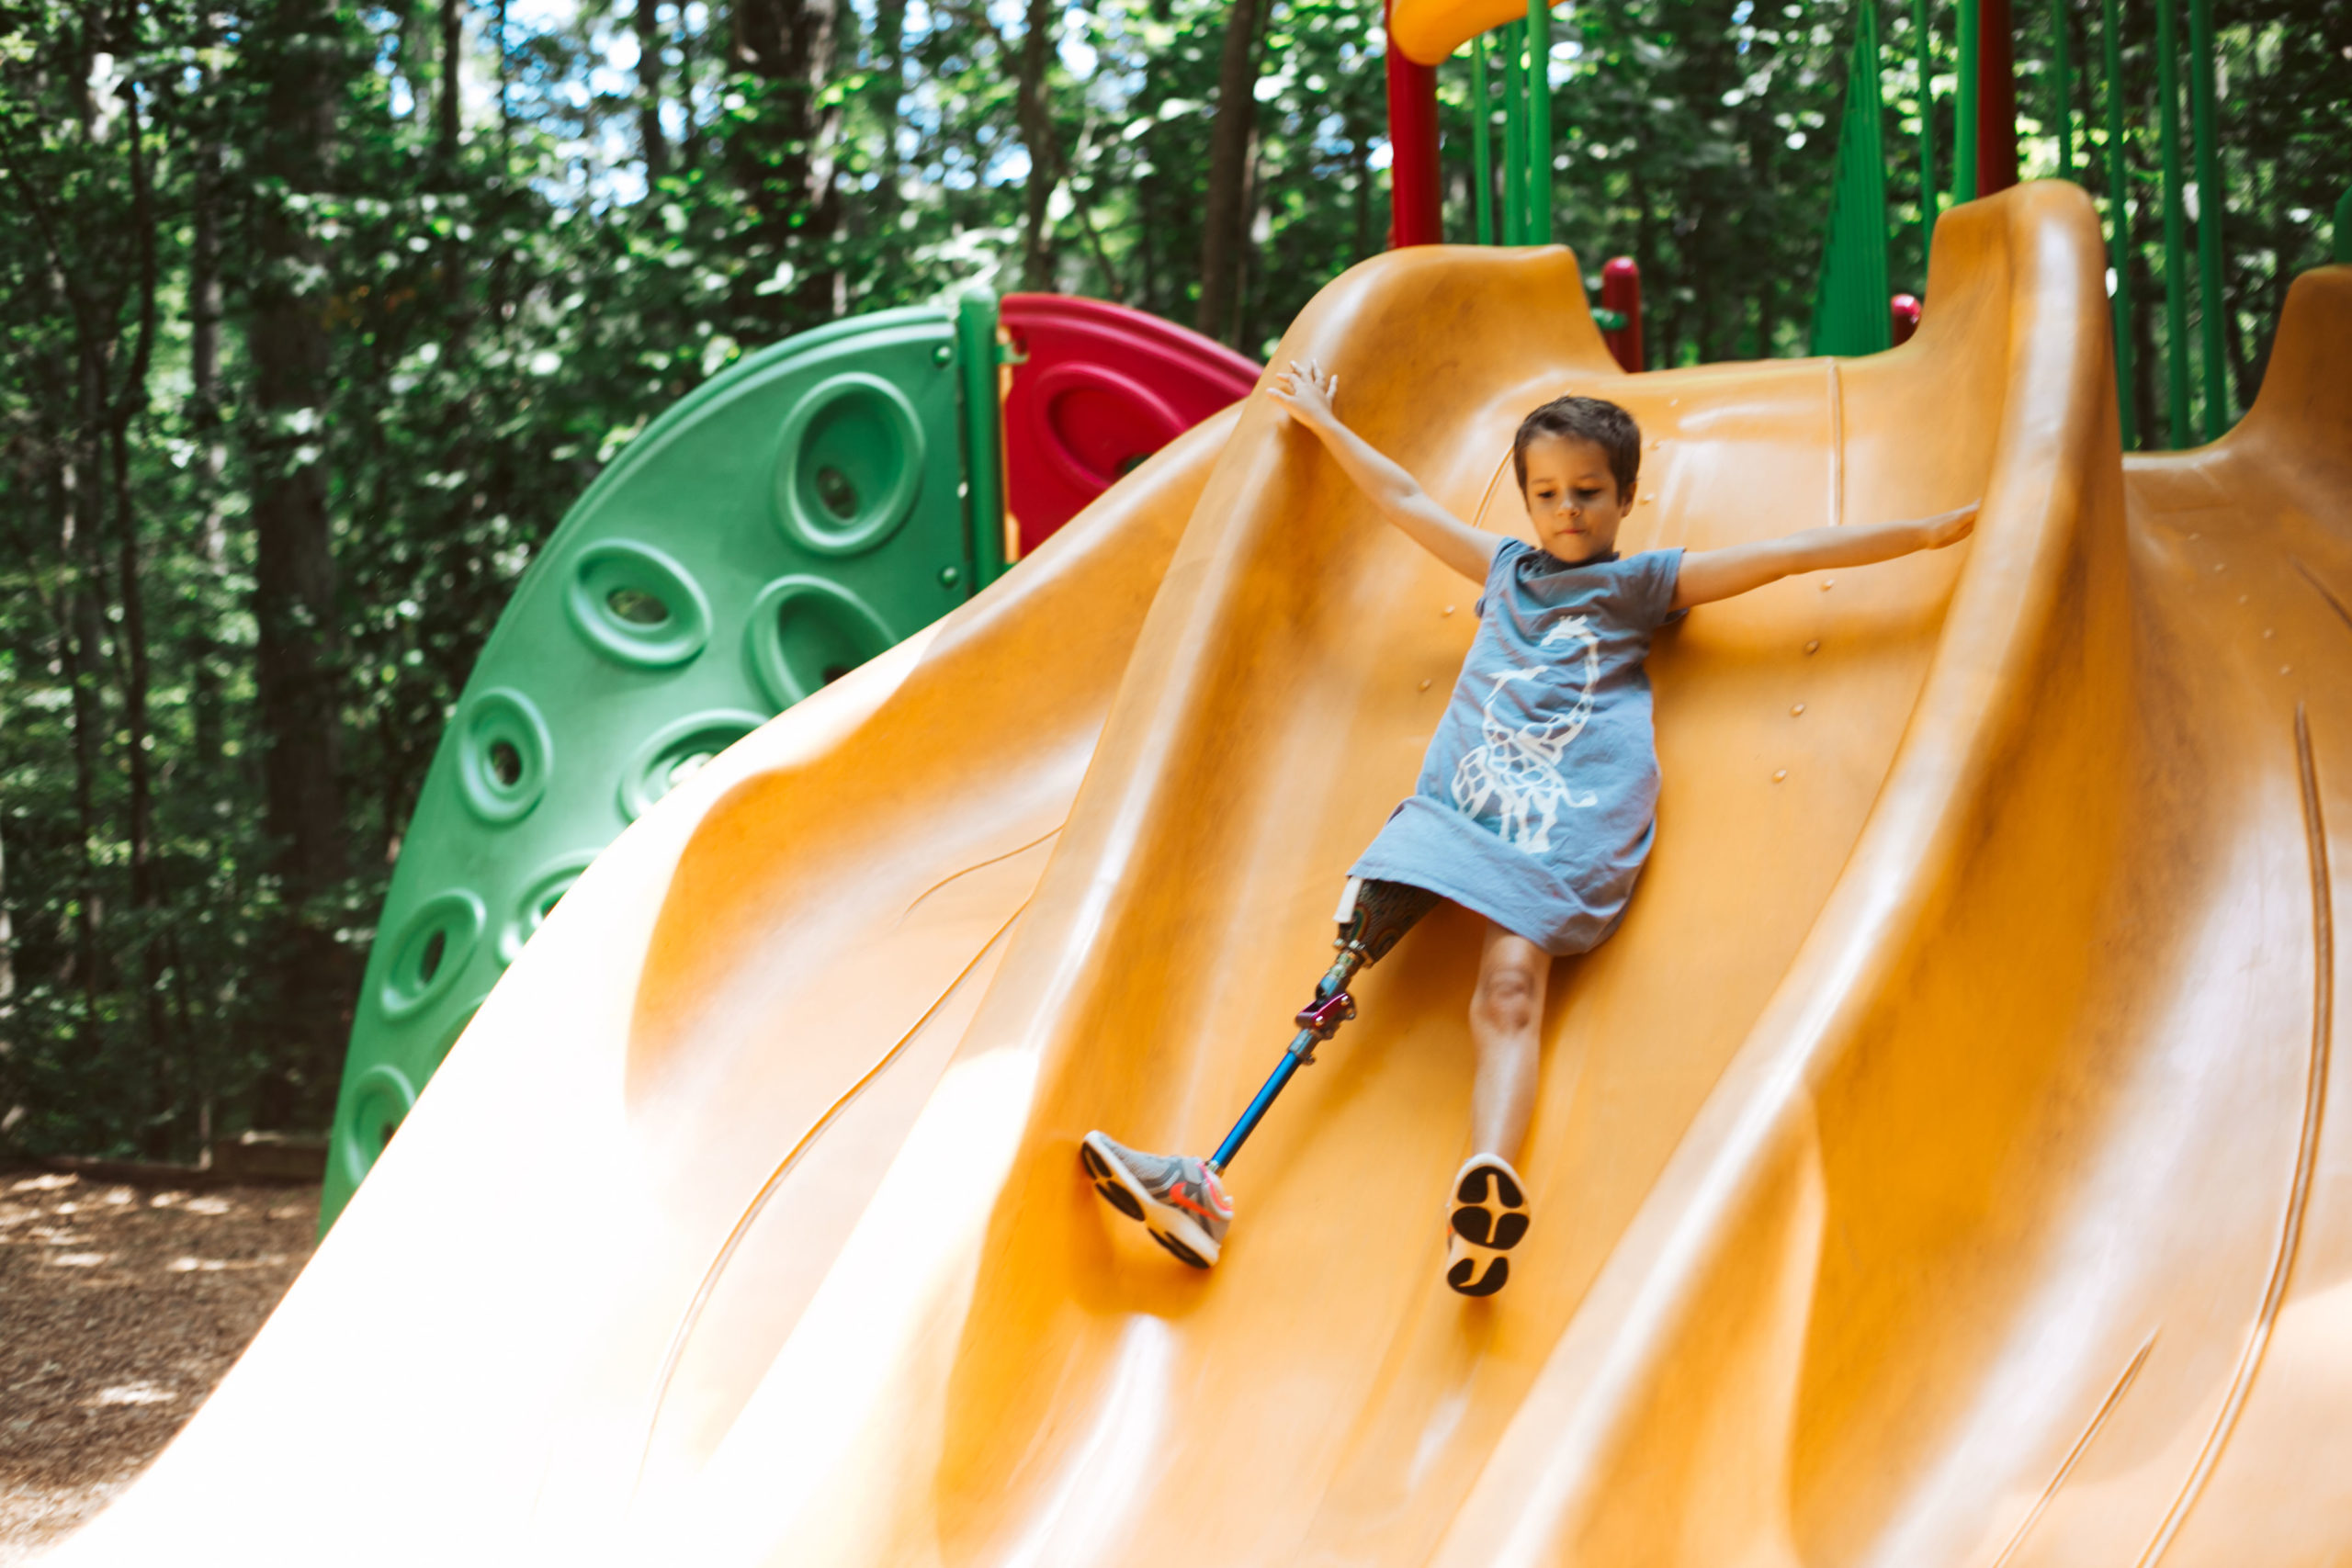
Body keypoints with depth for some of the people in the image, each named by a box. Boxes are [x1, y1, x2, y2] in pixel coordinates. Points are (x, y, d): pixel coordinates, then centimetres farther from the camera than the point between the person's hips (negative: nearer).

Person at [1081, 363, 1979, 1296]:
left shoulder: (1646, 584, 19)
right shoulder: (1507, 571, 30)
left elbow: (1788, 554, 14)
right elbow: (1404, 501, 39)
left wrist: (1930, 532, 10)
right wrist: (1323, 422, 47)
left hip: (1563, 826, -4)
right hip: (1454, 800, 4)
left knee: (1512, 983, -28)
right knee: (1344, 958, -15)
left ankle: (1483, 1204, -52)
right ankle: (1208, 1184, -22)